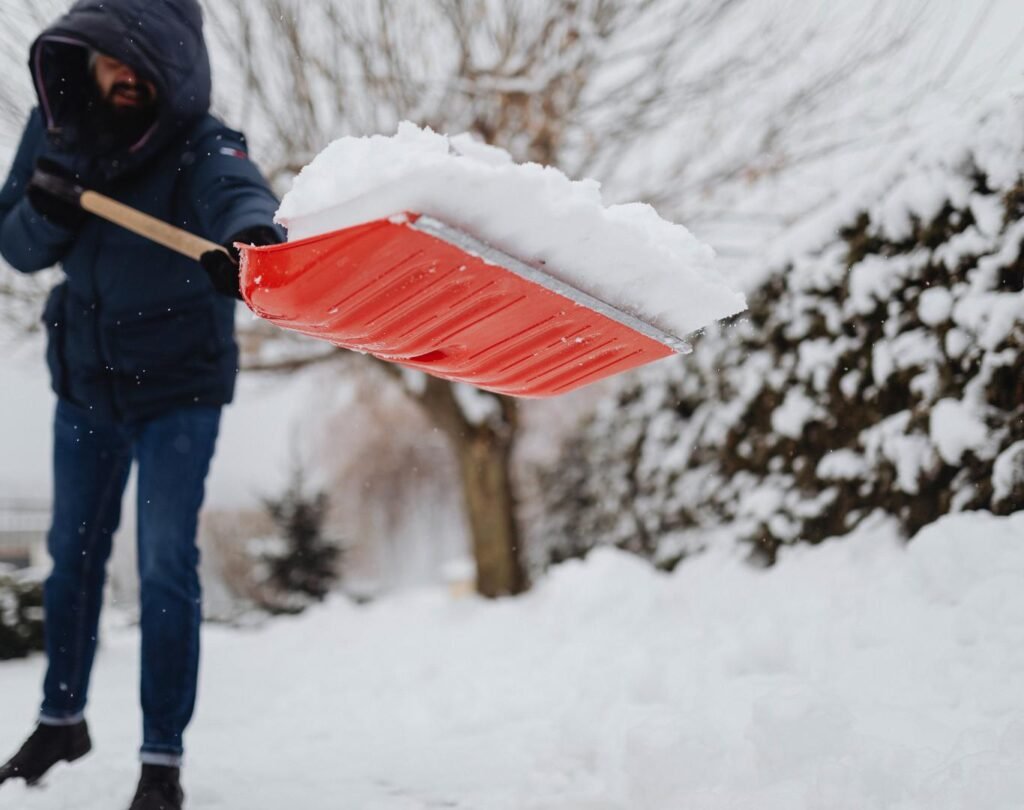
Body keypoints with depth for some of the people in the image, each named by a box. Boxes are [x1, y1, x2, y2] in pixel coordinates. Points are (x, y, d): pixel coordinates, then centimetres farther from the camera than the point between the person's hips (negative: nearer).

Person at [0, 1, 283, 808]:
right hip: (85, 374, 5)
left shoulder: (199, 145, -22)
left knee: (167, 566, -9)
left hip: (178, 384, -5)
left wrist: (249, 237, -70)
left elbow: (238, 191, -46)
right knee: (73, 551, 17)